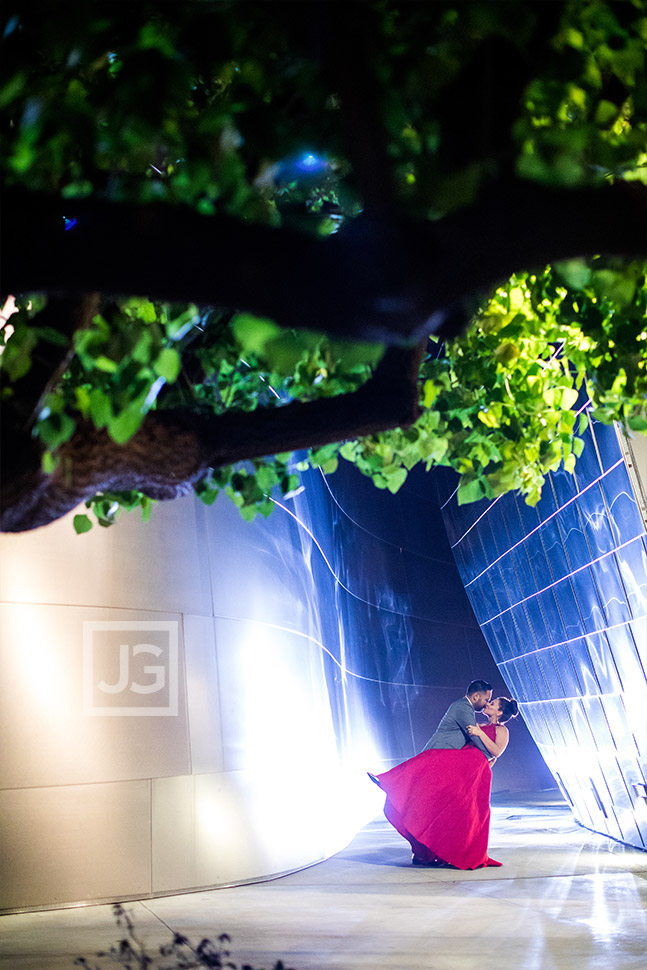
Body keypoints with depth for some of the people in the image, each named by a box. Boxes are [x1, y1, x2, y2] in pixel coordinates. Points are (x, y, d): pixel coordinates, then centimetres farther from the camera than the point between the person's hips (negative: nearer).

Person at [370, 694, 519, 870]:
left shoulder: (501, 730, 10)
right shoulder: (481, 726, 32)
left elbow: (496, 752, -8)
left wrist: (480, 734, -13)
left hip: (476, 766, -7)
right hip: (460, 766, 7)